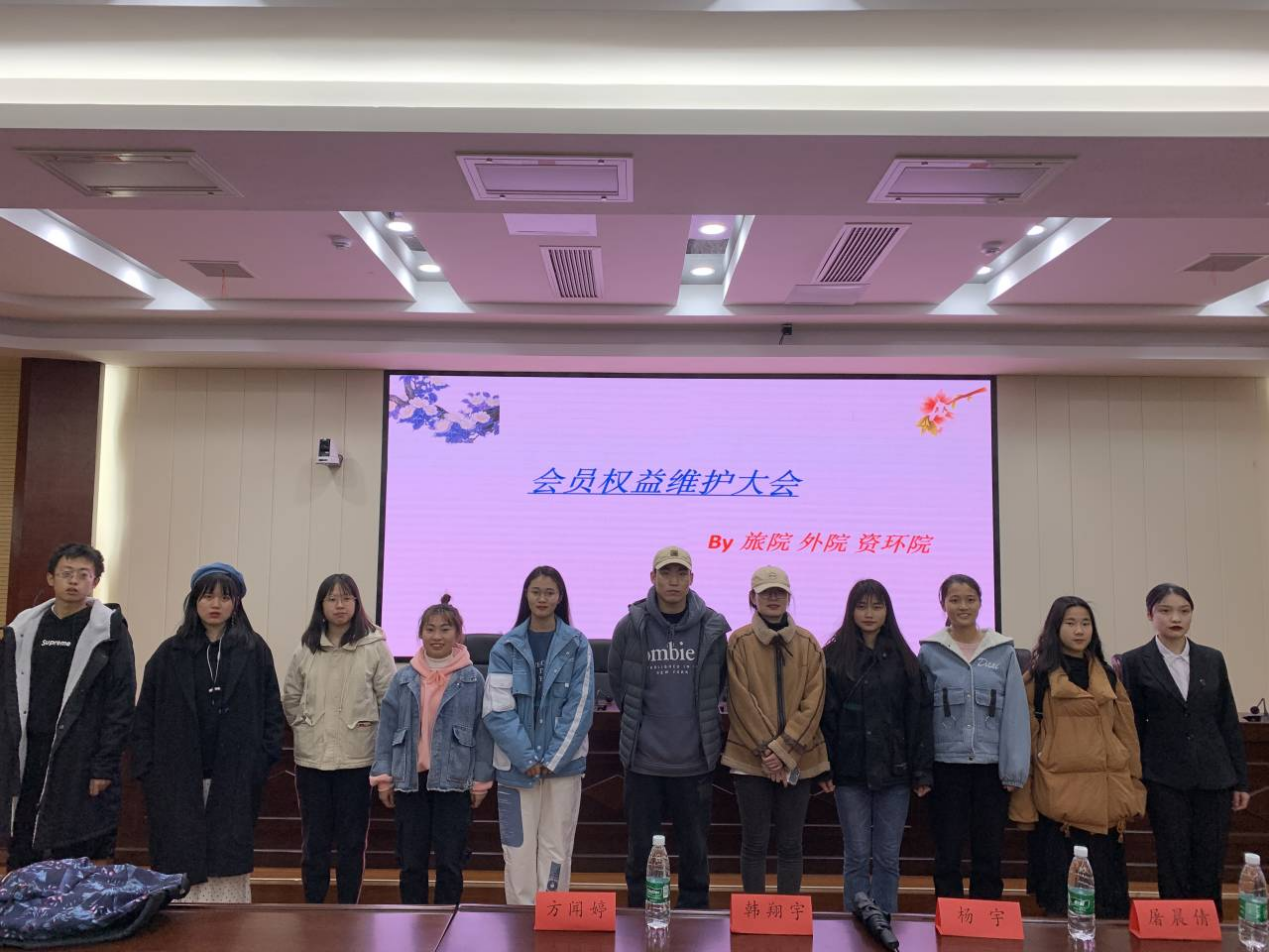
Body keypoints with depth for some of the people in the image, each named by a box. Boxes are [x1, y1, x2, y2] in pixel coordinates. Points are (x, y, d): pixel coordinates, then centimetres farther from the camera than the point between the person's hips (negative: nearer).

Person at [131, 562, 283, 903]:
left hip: (234, 781, -1)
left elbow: (272, 711, 2)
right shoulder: (170, 653, 7)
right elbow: (145, 716, 6)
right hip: (178, 781, 1)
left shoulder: (254, 651, 3)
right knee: (181, 865, 2)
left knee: (229, 865, 2)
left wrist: (262, 762, -6)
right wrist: (147, 769, -1)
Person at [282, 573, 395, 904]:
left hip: (357, 758, -2)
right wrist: (304, 728, 7)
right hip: (311, 758, 3)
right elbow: (290, 698, 13)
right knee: (314, 840, 12)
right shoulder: (306, 649, 3)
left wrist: (371, 729, -5)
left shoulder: (375, 647, -6)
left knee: (353, 840, 8)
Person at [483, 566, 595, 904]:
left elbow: (580, 707, -4)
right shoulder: (506, 647, 0)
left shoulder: (577, 645, -1)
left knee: (556, 850, 5)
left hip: (563, 762, 0)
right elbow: (498, 710, -4)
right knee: (518, 849, 4)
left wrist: (552, 758, -9)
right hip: (517, 763, 0)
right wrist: (526, 758, -12)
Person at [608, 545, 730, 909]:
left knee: (695, 849, 13)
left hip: (695, 759, 1)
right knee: (640, 849, 11)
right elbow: (617, 682, 8)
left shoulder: (713, 628, -3)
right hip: (643, 759, 0)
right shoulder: (630, 627, -5)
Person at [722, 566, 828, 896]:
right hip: (751, 758, -2)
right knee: (755, 843, 6)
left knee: (790, 844, 10)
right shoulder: (739, 642, -3)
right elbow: (742, 702, -7)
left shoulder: (808, 644, 3)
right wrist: (765, 751, -11)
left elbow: (813, 703, -2)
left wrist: (783, 751, -10)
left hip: (798, 759, 2)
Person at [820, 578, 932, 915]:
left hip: (893, 770, 1)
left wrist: (923, 771, -3)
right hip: (850, 771, -1)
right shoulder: (834, 656, 1)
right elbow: (824, 714, -3)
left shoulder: (903, 658, 5)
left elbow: (920, 715, 3)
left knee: (888, 858, 8)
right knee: (856, 856, 6)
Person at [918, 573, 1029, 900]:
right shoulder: (930, 652, 1)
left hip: (991, 765, 1)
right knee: (947, 854, 7)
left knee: (988, 855, 10)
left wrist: (1015, 769, -5)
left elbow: (1015, 712, 0)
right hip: (946, 765, -1)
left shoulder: (1003, 650, 3)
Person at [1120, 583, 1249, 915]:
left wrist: (1241, 779, 8)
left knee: (1210, 867, 6)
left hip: (1213, 777, 3)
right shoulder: (1135, 662, -3)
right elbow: (1130, 726, -1)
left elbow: (1228, 723, 10)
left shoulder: (1212, 659, 7)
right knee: (1174, 868, 3)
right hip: (1164, 780, -3)